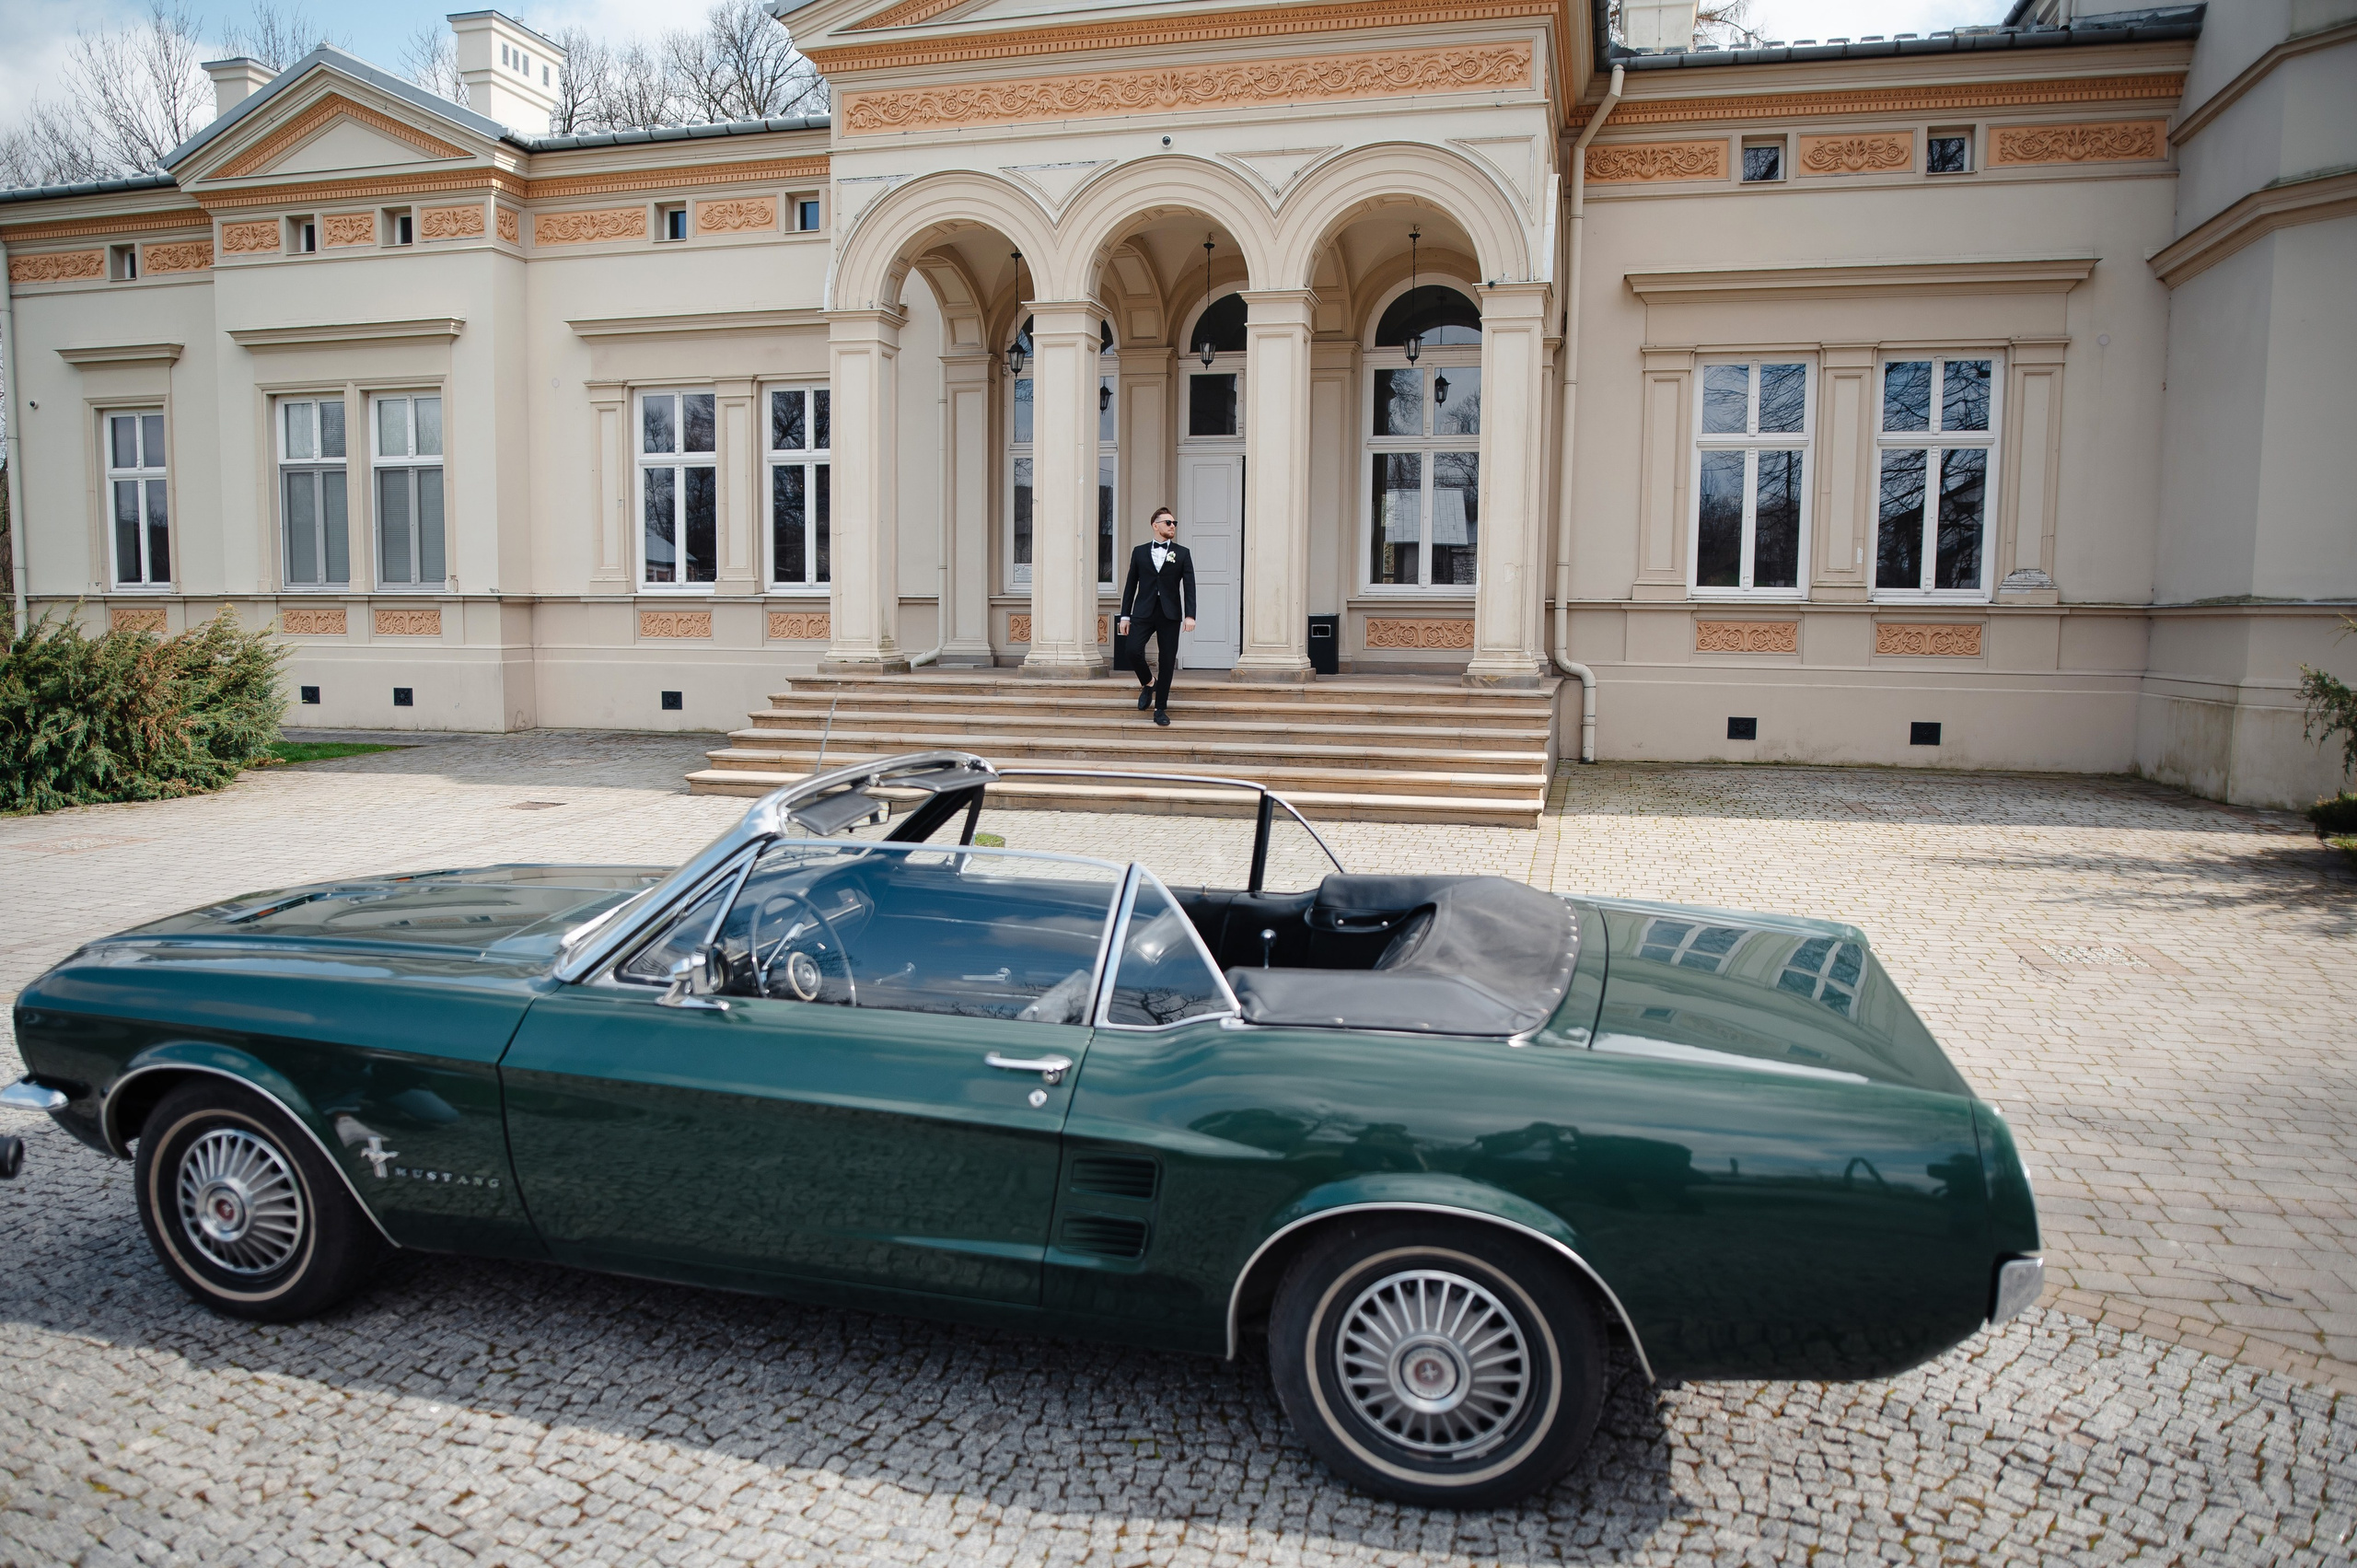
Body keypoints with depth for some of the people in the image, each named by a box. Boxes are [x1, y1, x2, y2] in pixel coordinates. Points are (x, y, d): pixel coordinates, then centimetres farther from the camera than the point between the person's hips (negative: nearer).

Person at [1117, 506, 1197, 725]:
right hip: (1144, 612, 0)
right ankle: (1148, 683, 13)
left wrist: (1190, 615, -11)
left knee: (1167, 661, 0)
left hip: (1170, 614, 0)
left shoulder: (1182, 553, 7)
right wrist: (1125, 615, 5)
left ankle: (1160, 709, 9)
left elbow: (1189, 586, 1)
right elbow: (1131, 585, 10)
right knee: (1134, 650, -18)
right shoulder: (1140, 552, 9)